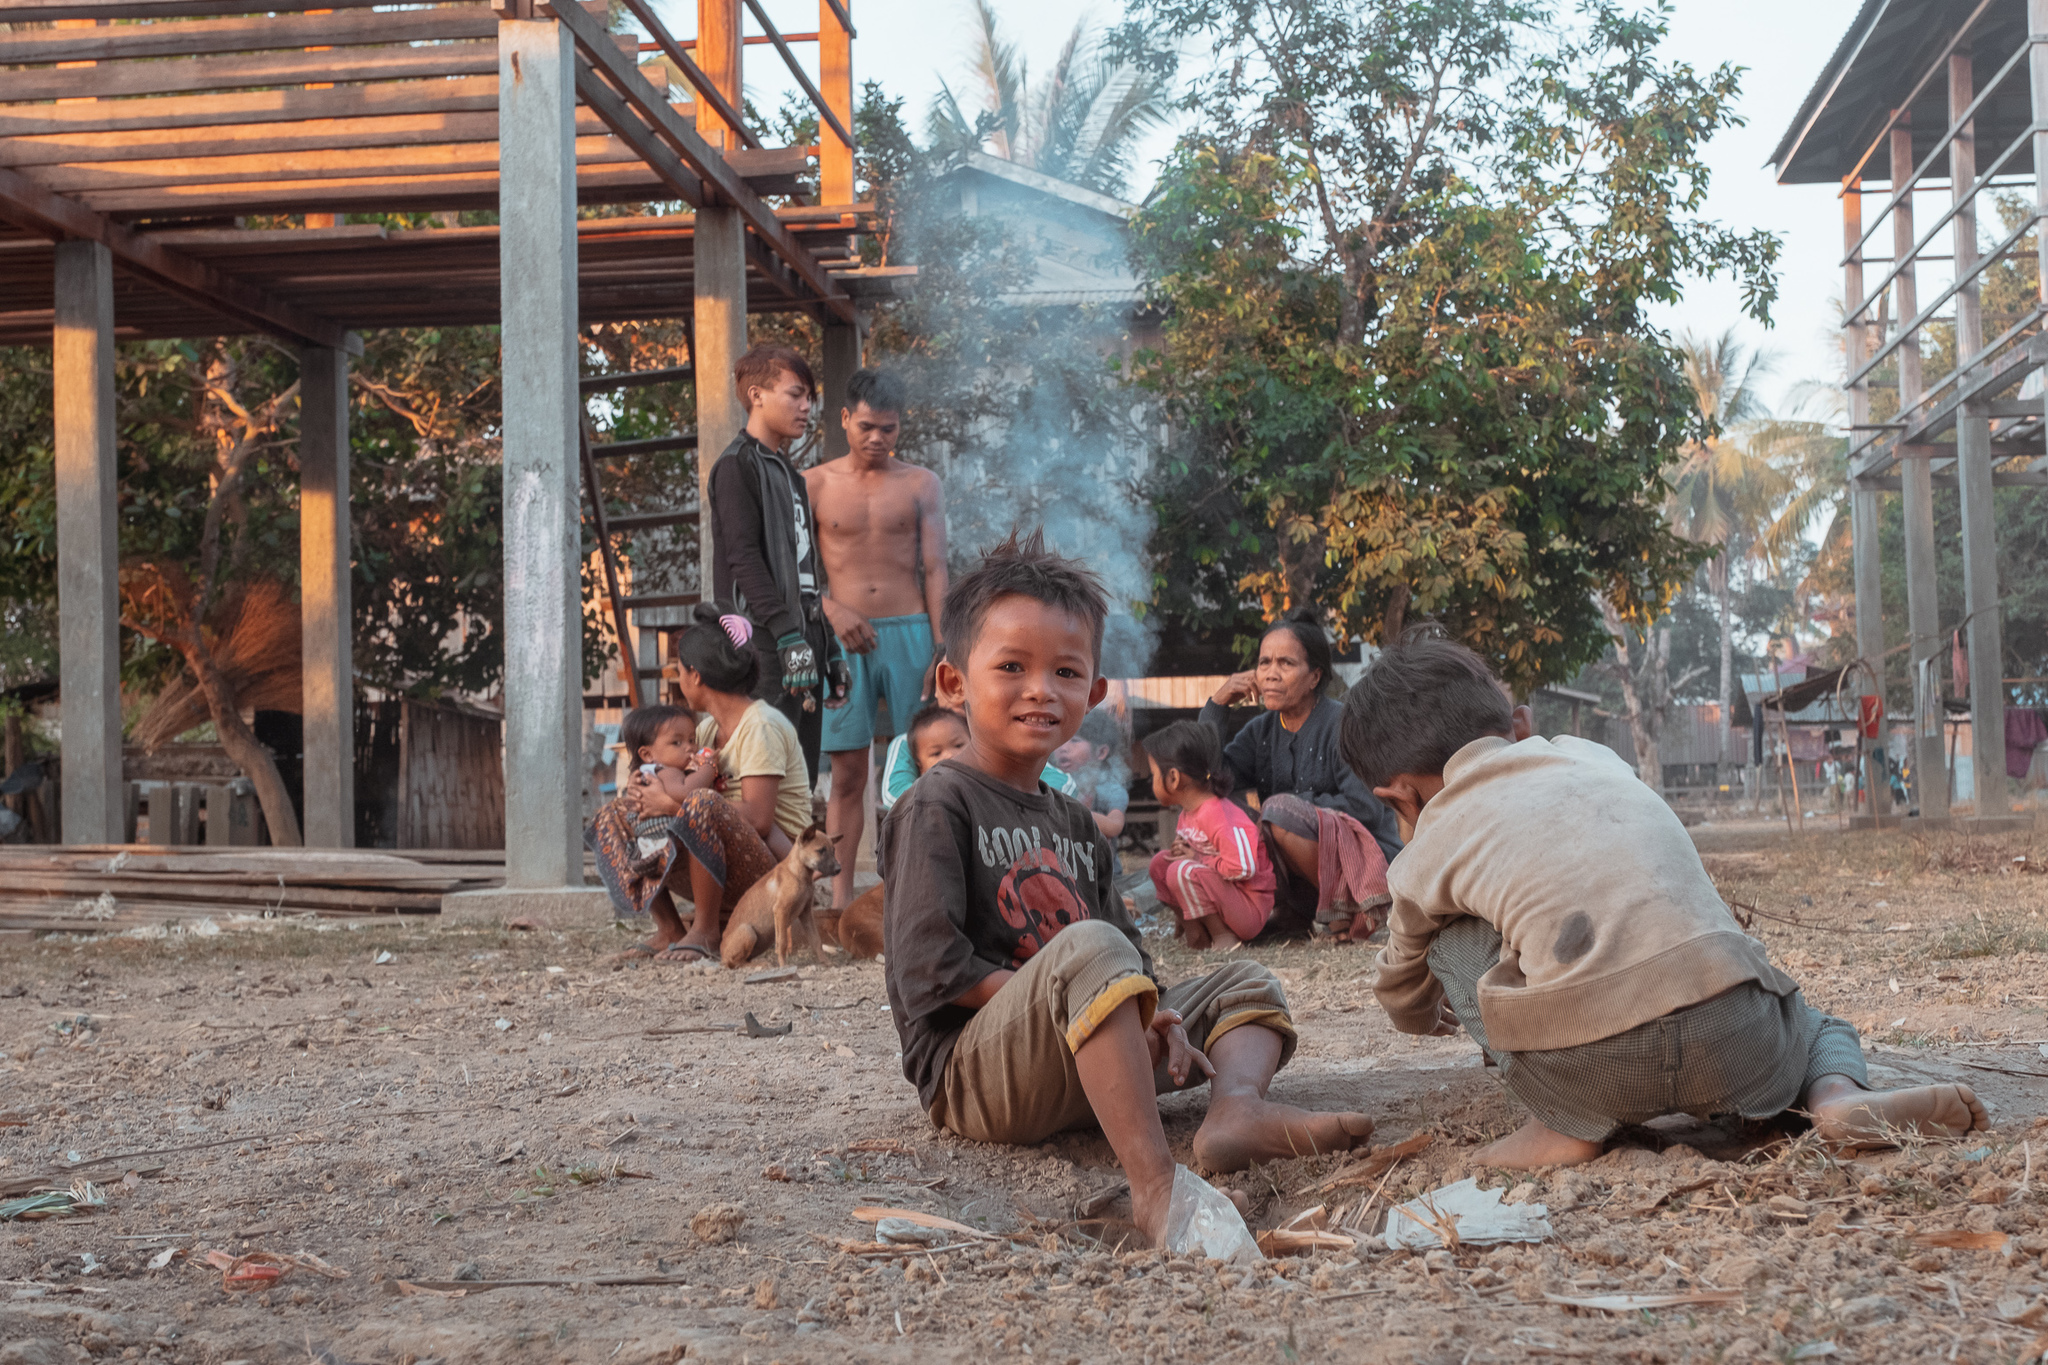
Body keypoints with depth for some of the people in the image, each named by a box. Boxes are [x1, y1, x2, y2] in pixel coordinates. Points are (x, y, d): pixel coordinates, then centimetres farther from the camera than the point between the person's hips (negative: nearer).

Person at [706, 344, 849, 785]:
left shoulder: (788, 475, 24)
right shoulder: (737, 465, -4)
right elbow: (744, 557, -14)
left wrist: (827, 646, 20)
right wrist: (788, 634, -22)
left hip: (802, 639, 9)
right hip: (765, 642, -9)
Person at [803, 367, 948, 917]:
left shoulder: (920, 485, 8)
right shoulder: (814, 485, 8)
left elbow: (935, 570, 4)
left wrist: (944, 649, -4)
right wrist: (833, 611, -12)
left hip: (909, 632, 0)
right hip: (844, 640, 0)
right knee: (847, 772, -1)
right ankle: (840, 897, 2)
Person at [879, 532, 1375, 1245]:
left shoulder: (1074, 825, 21)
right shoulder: (937, 806, -5)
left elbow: (1133, 966, 16)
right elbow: (930, 970, -16)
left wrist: (1157, 1018, -7)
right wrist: (1056, 993, -18)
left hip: (1070, 1068, 9)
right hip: (971, 1074, -8)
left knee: (1246, 984, 8)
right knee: (1089, 948, -34)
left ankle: (1237, 1107, -28)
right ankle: (1153, 1183, -48)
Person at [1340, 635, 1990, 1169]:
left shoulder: (1427, 852, 17)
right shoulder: (1593, 756, 26)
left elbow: (1408, 1005, 36)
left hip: (1586, 1071, -3)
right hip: (1736, 1044, 3)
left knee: (1452, 938, 21)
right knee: (1813, 1024, 37)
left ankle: (1568, 1124, 7)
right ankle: (1839, 1093, 2)